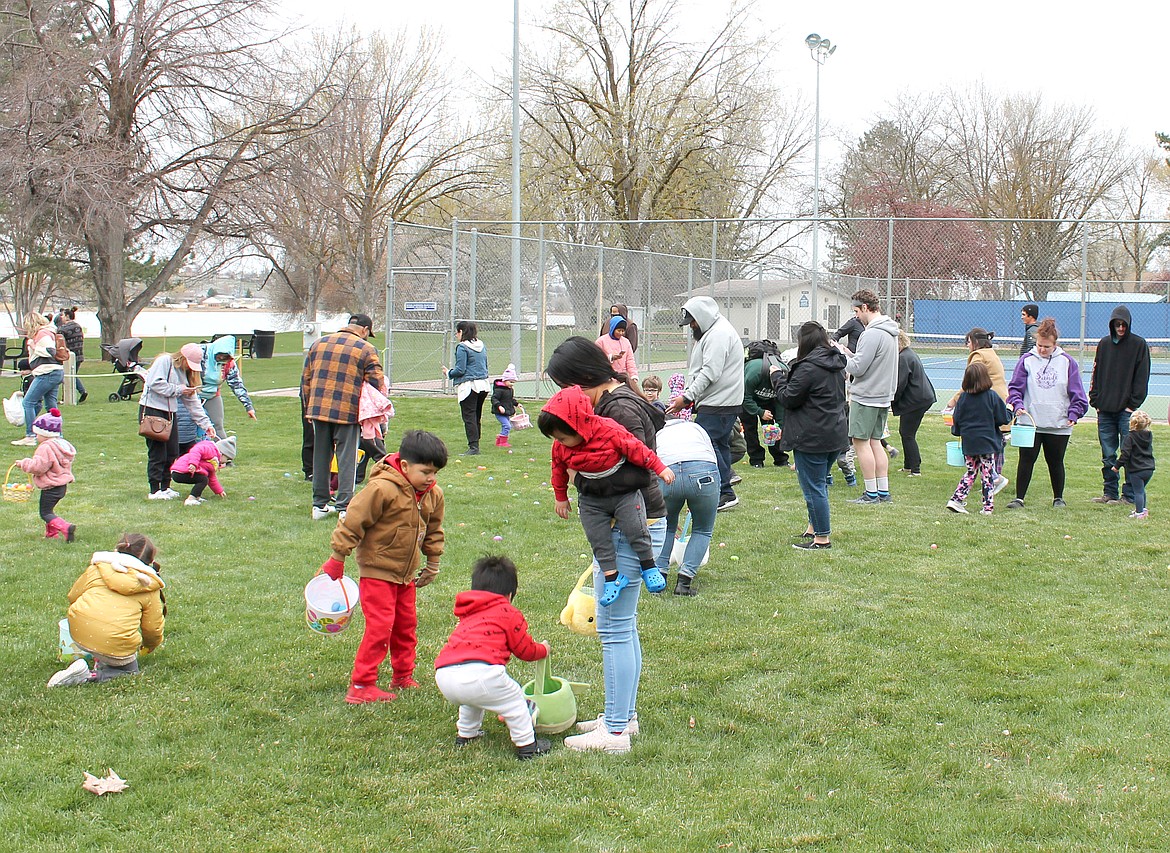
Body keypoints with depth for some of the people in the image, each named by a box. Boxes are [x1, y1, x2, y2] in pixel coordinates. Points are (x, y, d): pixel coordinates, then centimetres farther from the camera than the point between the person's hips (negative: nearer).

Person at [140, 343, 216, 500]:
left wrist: (206, 424, 7)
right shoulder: (164, 361, -8)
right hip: (152, 409, -8)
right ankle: (155, 491, -3)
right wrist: (177, 389, -14)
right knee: (157, 452, -8)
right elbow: (155, 383, -22)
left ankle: (165, 487, 19)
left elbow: (193, 402, 14)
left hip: (169, 412, 8)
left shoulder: (185, 372, 16)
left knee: (172, 452, 8)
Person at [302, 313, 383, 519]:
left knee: (320, 457, 13)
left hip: (318, 409, 4)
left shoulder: (318, 343, 14)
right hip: (348, 412, -4)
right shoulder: (366, 349, -1)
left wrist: (309, 407, 22)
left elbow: (306, 379, 16)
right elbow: (376, 384, -5)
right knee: (347, 459, 2)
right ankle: (344, 506, -1)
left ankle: (319, 506, 18)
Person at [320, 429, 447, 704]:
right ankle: (361, 685, -5)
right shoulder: (382, 489, -24)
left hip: (406, 573, 7)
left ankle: (403, 676, 30)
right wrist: (337, 560, -15)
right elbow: (352, 522, -18)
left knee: (406, 625, 15)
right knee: (380, 627, -11)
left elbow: (433, 531, 18)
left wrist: (433, 563, 23)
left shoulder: (433, 495, 0)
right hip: (377, 570, -7)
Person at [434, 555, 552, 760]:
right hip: (479, 672, -7)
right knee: (514, 699, 14)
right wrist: (543, 650, 41)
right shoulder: (508, 612, 14)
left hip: (443, 676, 7)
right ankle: (527, 745, 13)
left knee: (473, 699, 38)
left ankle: (465, 735, 47)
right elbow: (525, 650, 19)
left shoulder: (466, 616, 33)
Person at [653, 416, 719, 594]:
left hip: (664, 477, 1)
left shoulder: (656, 435, 33)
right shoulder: (696, 428, 33)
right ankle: (684, 581, 8)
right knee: (703, 530, 20)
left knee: (667, 527, 28)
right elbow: (713, 459, 24)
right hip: (703, 473, -1)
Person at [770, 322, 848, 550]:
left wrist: (778, 376, 3)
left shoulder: (808, 367, -19)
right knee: (820, 483, 21)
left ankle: (822, 538, 3)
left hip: (812, 438, -9)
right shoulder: (837, 365, 9)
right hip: (836, 434, 9)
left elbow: (788, 398, -14)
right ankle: (815, 527, 32)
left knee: (813, 486, -1)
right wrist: (788, 375, 16)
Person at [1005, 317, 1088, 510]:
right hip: (1030, 423, 0)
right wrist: (1018, 405, -17)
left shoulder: (1067, 362, 2)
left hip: (1059, 424, 1)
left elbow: (1077, 393, 4)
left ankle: (1058, 498, 25)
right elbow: (1015, 387, 1)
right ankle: (1019, 498, 3)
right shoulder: (1026, 361, 1)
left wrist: (1073, 415, -5)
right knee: (1026, 460, -3)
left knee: (1055, 462, 10)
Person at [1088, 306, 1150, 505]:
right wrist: (1095, 401, 4)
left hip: (1127, 410, -4)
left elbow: (1142, 377, -3)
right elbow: (1096, 375, 13)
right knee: (1108, 455, 7)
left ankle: (1129, 495, 3)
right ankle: (1110, 492, 14)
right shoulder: (1104, 344, 10)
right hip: (1105, 410, 4)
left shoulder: (1139, 345, -1)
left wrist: (1133, 404, -9)